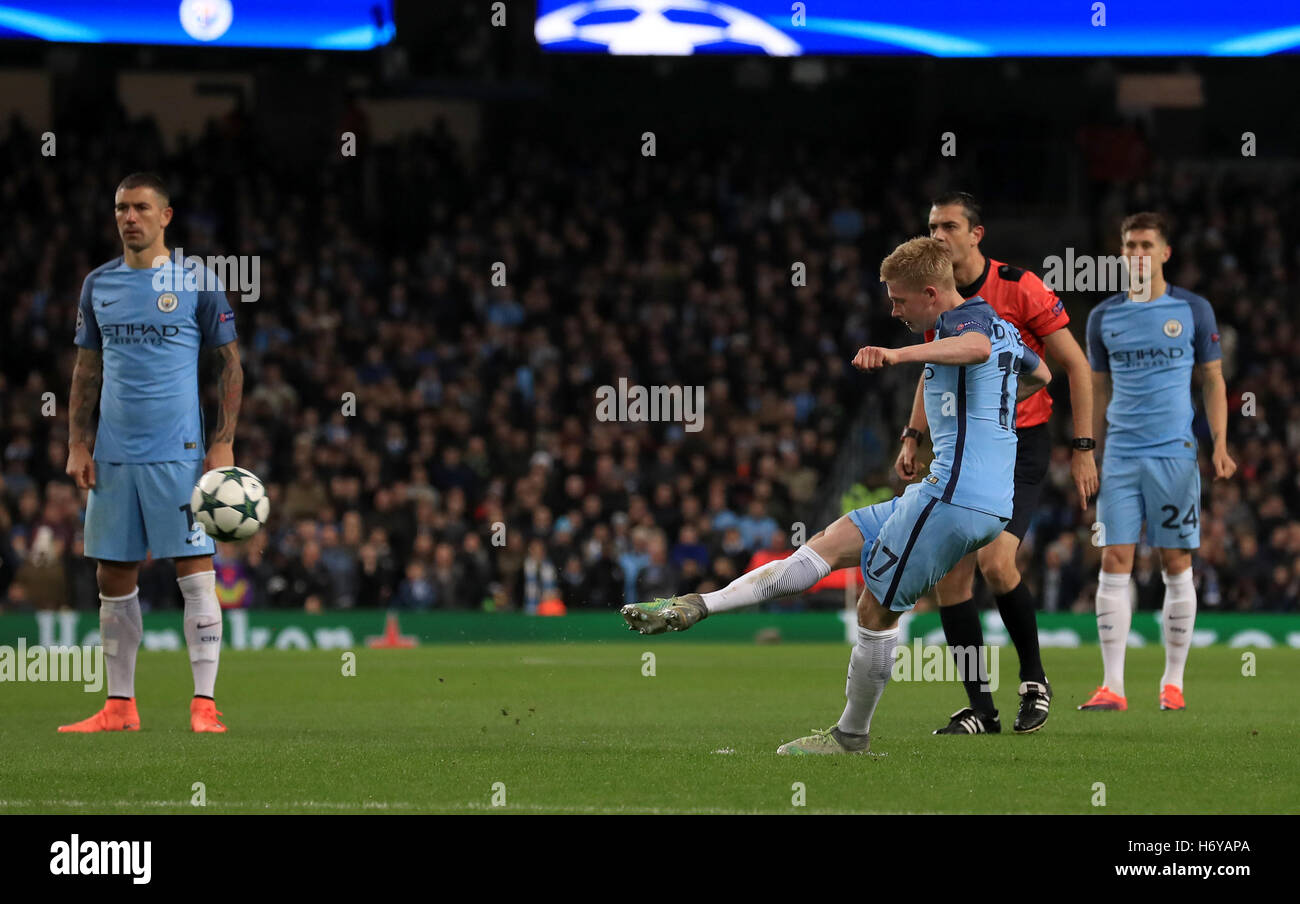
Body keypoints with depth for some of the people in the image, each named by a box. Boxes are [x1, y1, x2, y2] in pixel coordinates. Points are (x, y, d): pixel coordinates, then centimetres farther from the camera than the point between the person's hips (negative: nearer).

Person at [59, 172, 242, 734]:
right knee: (114, 581, 6)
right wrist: (77, 444, 5)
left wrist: (224, 444, -6)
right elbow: (87, 369, 15)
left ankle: (204, 704, -7)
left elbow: (230, 365, 2)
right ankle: (120, 705, 13)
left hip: (180, 455, -4)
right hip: (113, 457, 4)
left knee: (196, 576, -8)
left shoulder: (196, 282, -1)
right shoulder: (98, 284, 10)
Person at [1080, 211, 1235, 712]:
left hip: (1175, 454, -2)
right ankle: (1112, 686, -6)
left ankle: (1173, 682, 8)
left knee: (1176, 566, 0)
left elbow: (1212, 382, 8)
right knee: (1114, 564, -6)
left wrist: (1220, 444, -4)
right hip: (1119, 458, 2)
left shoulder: (1193, 310, 3)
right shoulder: (1103, 316, 9)